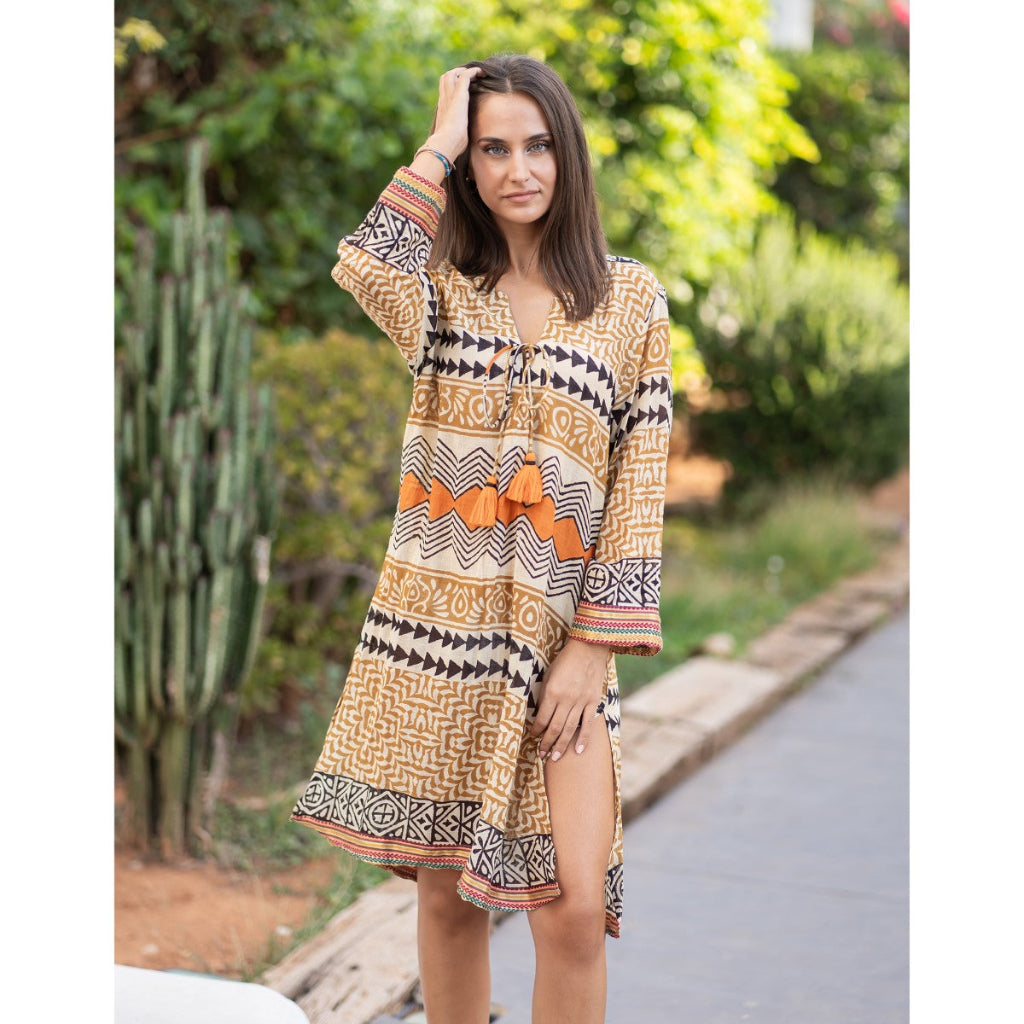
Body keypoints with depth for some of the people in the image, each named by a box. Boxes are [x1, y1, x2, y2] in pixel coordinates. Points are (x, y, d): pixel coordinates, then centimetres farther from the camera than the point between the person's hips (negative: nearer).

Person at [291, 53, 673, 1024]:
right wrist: (440, 145, -7)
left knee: (575, 905, -7)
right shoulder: (443, 287, 7)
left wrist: (592, 646, -6)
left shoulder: (632, 296, 4)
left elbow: (640, 482, 1)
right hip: (438, 625, 1)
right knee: (446, 891, 7)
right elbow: (361, 267, -19)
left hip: (559, 634, -1)